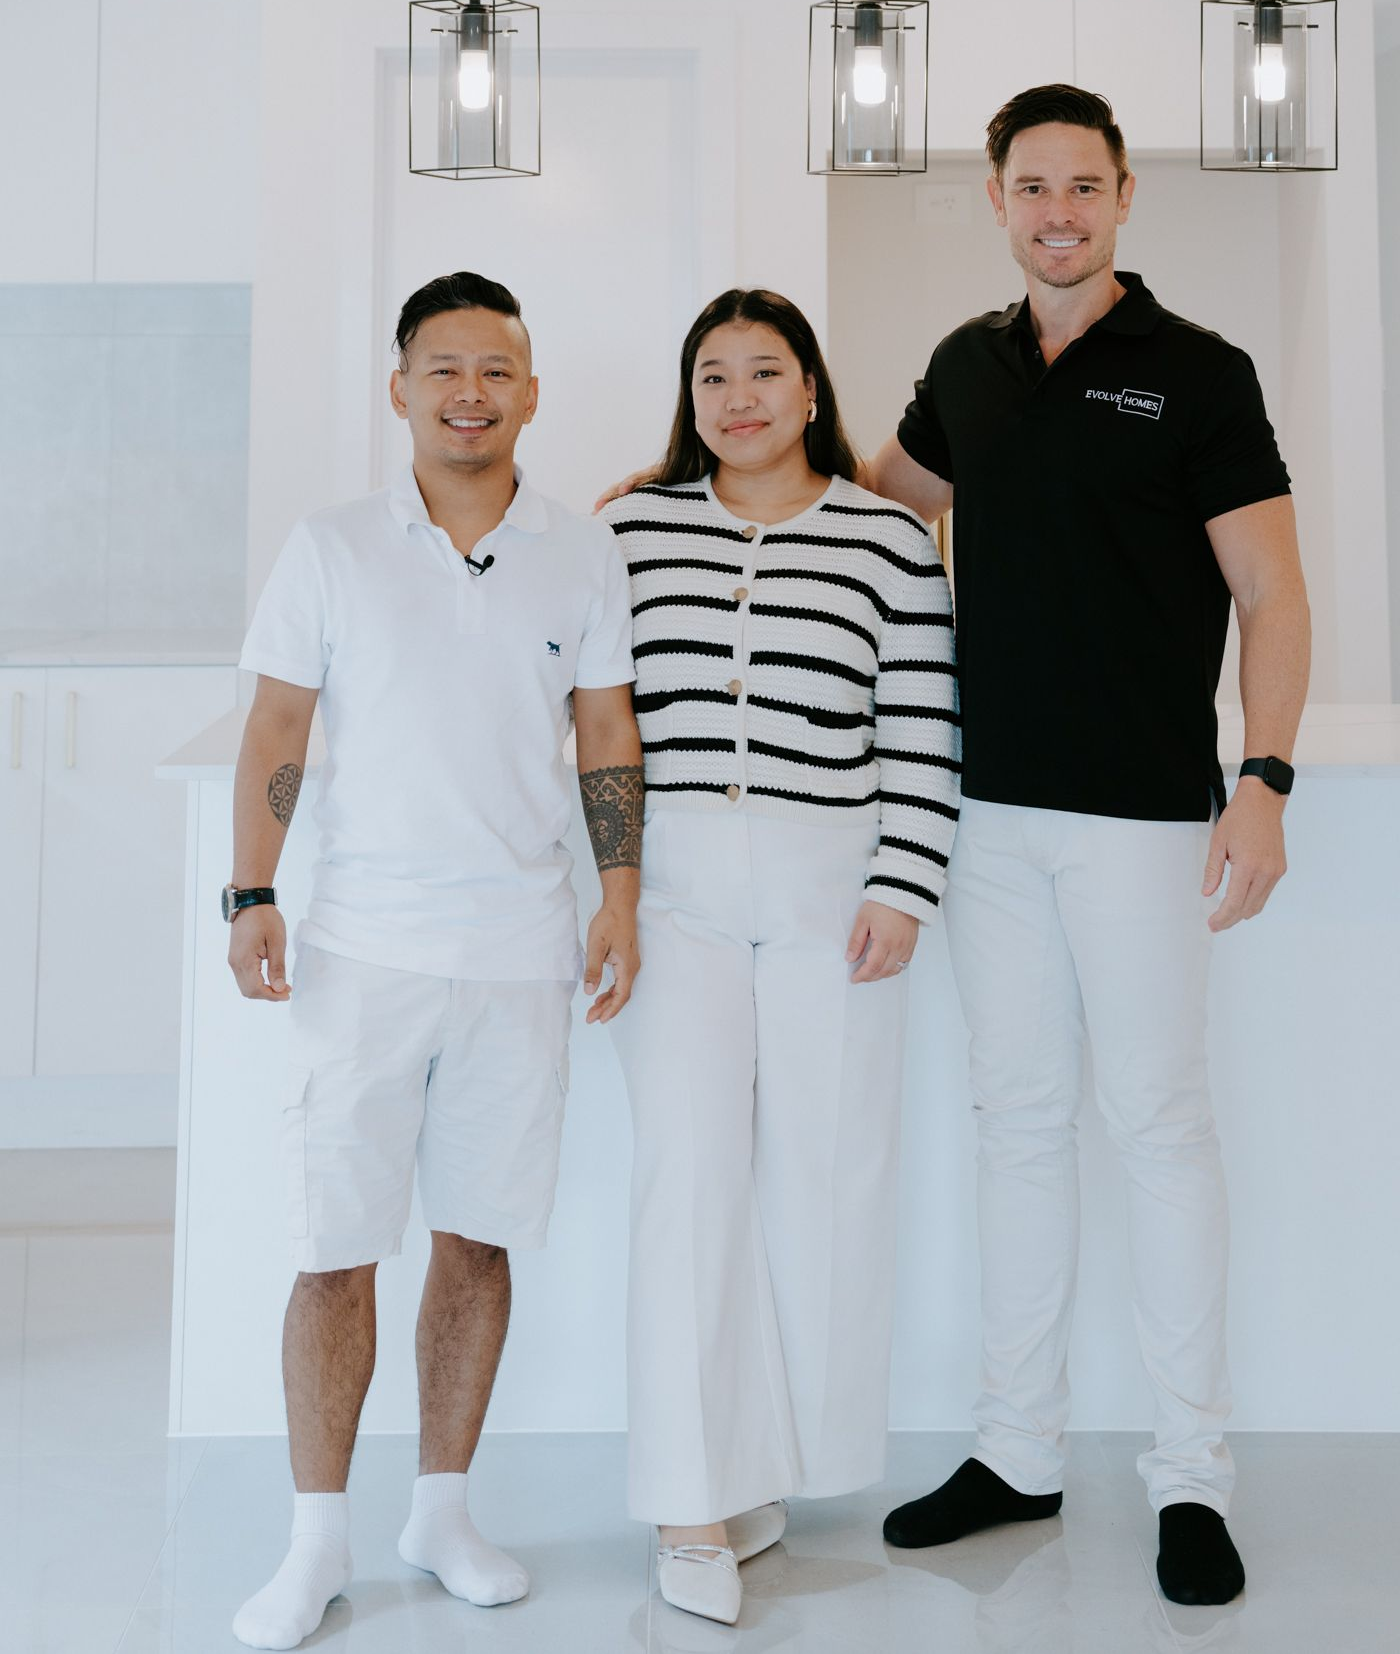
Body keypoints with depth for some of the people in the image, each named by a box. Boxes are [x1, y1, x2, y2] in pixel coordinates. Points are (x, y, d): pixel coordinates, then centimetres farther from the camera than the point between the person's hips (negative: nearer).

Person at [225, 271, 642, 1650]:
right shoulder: (332, 550, 3)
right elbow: (276, 735, 4)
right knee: (335, 1249, 0)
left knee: (479, 1239, 8)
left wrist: (621, 893, 1)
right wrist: (250, 895, -4)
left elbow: (609, 736, 10)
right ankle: (319, 1539, 16)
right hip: (363, 949, -1)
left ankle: (442, 1510, 25)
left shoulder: (582, 556, 7)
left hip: (520, 952, 2)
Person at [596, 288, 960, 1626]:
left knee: (824, 1167, 4)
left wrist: (901, 889, -6)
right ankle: (700, 1499, 6)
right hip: (674, 886, 1)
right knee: (690, 1168, -3)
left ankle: (786, 1450, 25)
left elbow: (923, 735, 2)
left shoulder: (890, 541, 4)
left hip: (832, 888, 0)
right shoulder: (631, 530, 8)